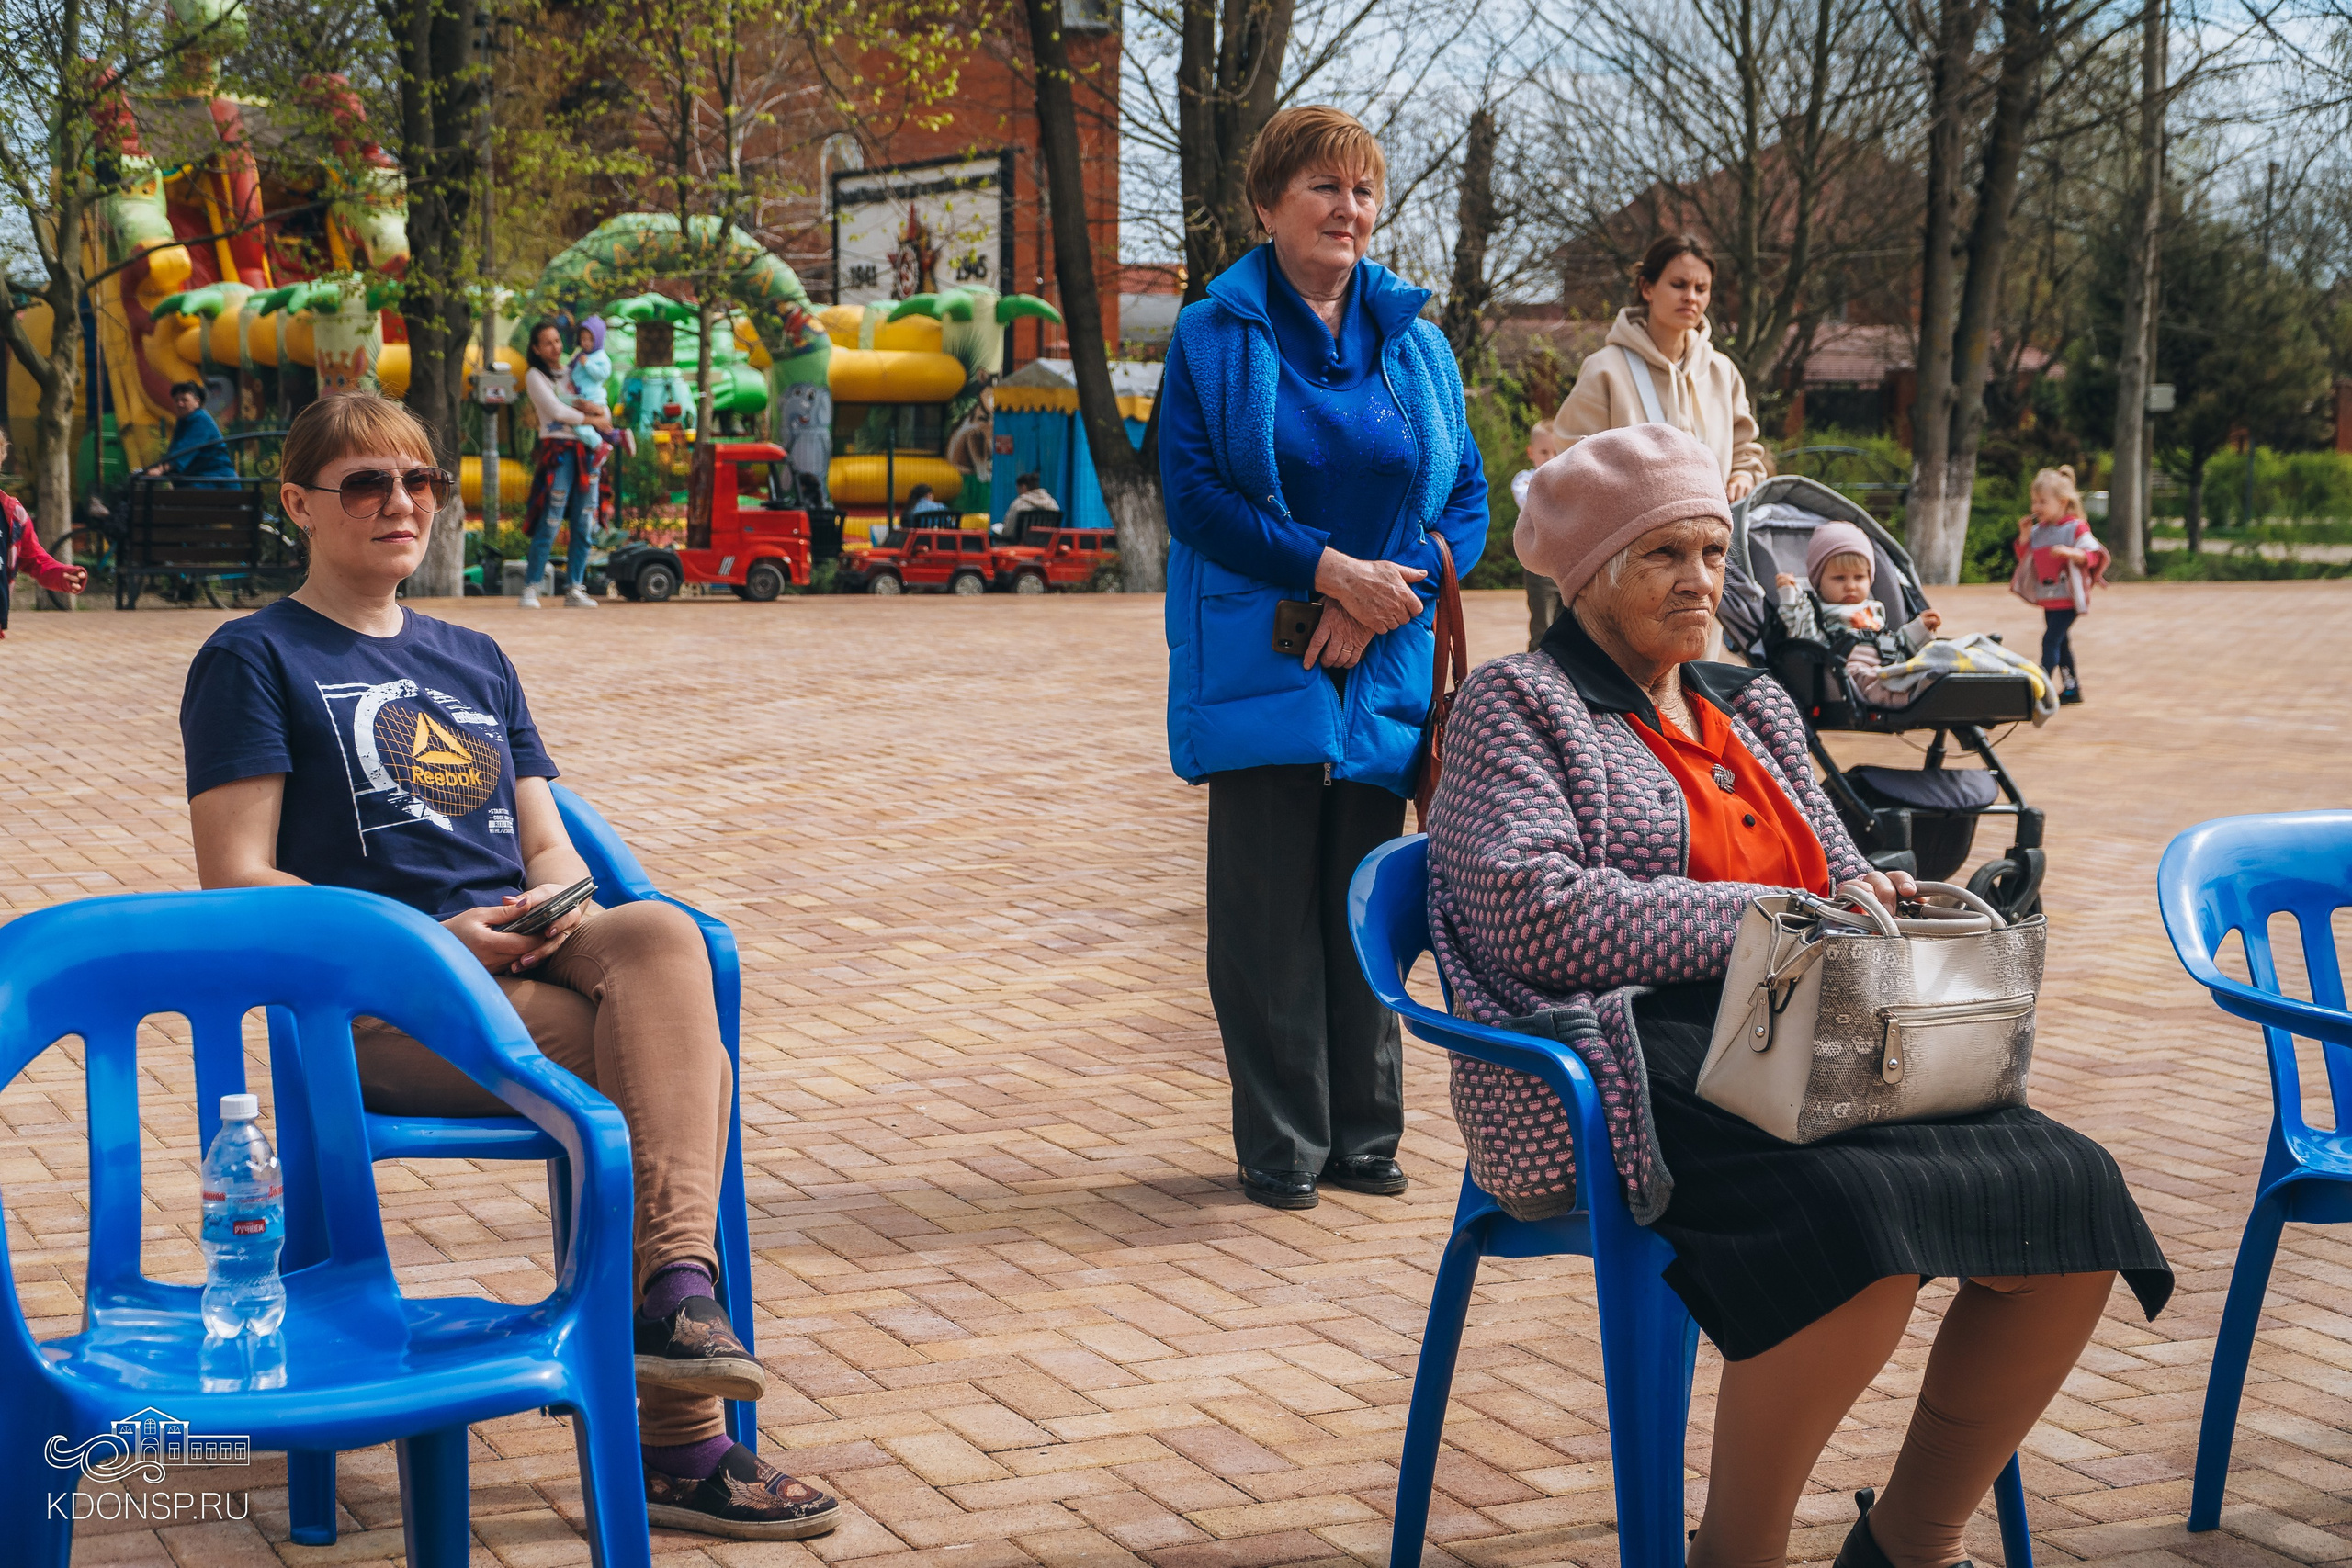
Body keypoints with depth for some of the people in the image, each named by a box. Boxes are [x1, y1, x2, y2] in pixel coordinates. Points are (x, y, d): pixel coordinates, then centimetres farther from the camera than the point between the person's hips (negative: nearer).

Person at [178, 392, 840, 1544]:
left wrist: (555, 910, -5)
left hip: (527, 966, 5)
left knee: (659, 936, -31)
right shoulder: (254, 659, 7)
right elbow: (237, 885, -3)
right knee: (676, 1053, -28)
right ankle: (680, 1440, -29)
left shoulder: (475, 662, 27)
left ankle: (675, 1291, -40)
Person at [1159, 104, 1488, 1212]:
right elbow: (1194, 494, -7)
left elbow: (1466, 496, 8)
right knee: (1269, 906, -2)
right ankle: (1279, 1147, 7)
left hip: (1381, 665, 3)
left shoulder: (1414, 342, 11)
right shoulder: (1213, 338, 1)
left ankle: (1364, 1134, 18)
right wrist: (1331, 569, -15)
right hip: (1258, 663, -3)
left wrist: (1388, 591, -10)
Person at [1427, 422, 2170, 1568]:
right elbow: (1536, 915, -13)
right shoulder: (1518, 704, 2)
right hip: (1636, 1069, -8)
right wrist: (1755, 922, -14)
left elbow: (1831, 870, 29)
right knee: (1857, 1227, -36)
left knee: (2072, 1199, -14)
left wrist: (1865, 895, 3)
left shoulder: (1749, 704, 25)